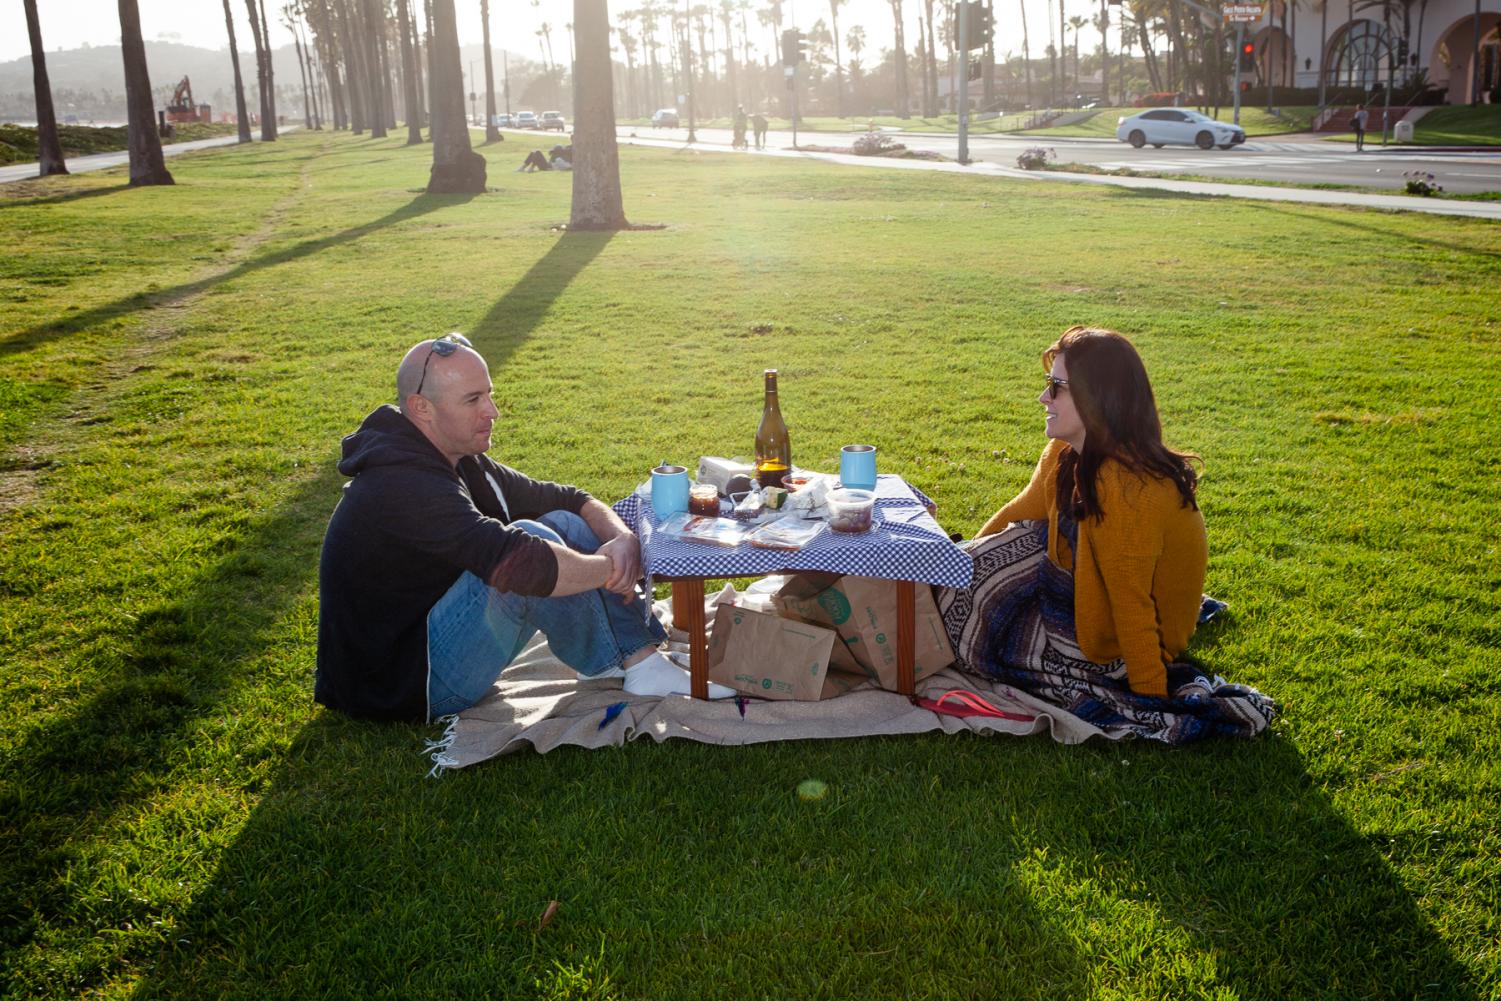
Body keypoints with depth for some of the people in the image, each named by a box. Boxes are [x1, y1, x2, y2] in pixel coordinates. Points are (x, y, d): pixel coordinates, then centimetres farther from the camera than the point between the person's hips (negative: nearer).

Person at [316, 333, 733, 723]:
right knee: (534, 542, -28)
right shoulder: (402, 484, -25)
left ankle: (645, 660, -6)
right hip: (400, 684, -10)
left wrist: (623, 538, -12)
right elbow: (515, 561, -38)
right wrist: (613, 568, -23)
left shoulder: (461, 462, 6)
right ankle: (617, 668, -6)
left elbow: (568, 499, 9)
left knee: (564, 524, 0)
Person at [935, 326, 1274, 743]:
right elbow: (1019, 513, 12)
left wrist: (1151, 703, -24)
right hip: (1092, 598, 9)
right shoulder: (1065, 457, -4)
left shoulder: (1126, 489, -32)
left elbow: (1131, 606, -29)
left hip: (1118, 644, -9)